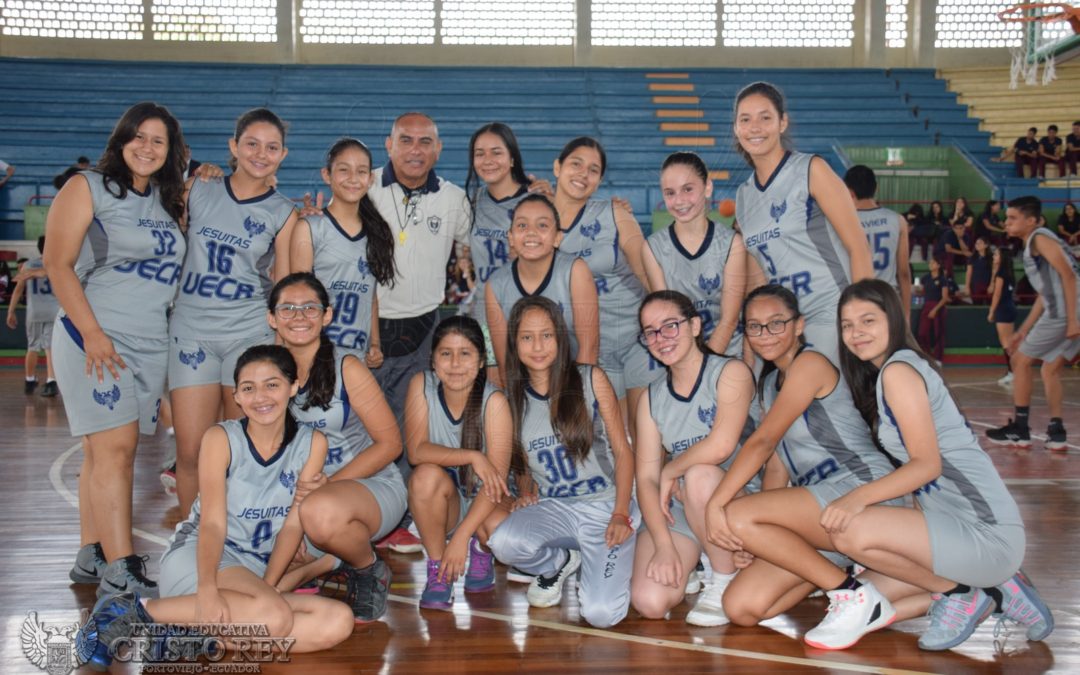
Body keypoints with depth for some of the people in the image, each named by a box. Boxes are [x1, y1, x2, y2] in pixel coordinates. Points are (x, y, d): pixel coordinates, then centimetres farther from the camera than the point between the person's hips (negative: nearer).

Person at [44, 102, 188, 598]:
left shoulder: (169, 200, 16)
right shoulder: (87, 189, -2)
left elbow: (174, 264, 23)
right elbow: (57, 263, -8)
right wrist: (92, 332, -17)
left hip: (151, 342, 6)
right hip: (95, 337, -6)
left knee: (108, 452, 8)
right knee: (114, 448, -13)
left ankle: (91, 557, 14)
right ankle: (120, 573, -13)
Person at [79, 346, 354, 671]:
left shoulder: (312, 444, 2)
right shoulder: (221, 438, -6)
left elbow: (293, 524, -2)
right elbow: (212, 523, -14)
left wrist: (266, 587, -15)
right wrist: (207, 589, -31)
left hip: (255, 571, 4)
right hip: (196, 557, -4)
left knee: (338, 623, -24)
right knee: (274, 615, -35)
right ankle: (138, 611, -20)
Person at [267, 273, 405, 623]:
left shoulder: (346, 367, -12)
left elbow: (390, 442, -11)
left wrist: (330, 482, -20)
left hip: (372, 485, -5)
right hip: (301, 494, 5)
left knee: (320, 511, -41)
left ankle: (371, 571, -8)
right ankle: (332, 559, 13)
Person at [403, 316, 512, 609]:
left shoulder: (493, 401, -18)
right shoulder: (421, 385, -11)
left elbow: (497, 477, -23)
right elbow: (416, 451, -18)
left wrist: (461, 537, -31)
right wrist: (471, 457, -31)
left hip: (482, 500, -1)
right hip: (440, 505, 1)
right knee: (427, 475, -31)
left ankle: (481, 550, 6)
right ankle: (437, 568, -11)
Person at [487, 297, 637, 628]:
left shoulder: (591, 380, -2)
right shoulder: (513, 396, 5)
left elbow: (622, 450, -1)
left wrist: (620, 513, -12)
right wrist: (527, 489, -2)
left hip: (606, 505, -3)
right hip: (553, 508, 3)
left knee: (601, 613, -22)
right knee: (503, 542, -31)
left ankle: (596, 567, 15)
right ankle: (558, 564, 5)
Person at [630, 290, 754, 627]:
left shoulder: (731, 372, -8)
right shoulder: (651, 398, 6)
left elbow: (721, 445, -25)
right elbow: (646, 477, -3)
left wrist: (671, 470, -9)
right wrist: (664, 546, -16)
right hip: (674, 511, 4)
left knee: (699, 475, -37)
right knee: (649, 602, -21)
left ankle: (726, 582, -14)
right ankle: (693, 568, 14)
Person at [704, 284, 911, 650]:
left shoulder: (810, 363, -6)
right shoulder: (769, 383, 21)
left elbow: (762, 441, -16)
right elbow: (777, 468, 16)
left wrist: (716, 504, -23)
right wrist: (759, 535, 4)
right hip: (821, 514, 10)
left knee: (737, 516, -27)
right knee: (742, 607, -6)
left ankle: (853, 595, -12)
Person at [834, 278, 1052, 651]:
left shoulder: (898, 370, -12)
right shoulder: (874, 381, 17)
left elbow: (928, 463, -18)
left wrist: (859, 497, -27)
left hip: (985, 533, -10)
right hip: (957, 524, 10)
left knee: (851, 532, -28)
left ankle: (960, 593, -3)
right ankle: (990, 590, 15)